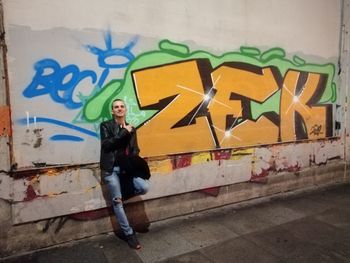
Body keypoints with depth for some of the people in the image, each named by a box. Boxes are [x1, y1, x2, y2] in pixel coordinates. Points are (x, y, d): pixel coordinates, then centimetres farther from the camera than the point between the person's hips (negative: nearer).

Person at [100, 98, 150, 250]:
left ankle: (122, 194, 14)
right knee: (117, 202, -2)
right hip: (111, 168, -4)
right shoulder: (106, 125, 1)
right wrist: (124, 133, -13)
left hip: (126, 167, 4)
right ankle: (128, 234, 13)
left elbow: (135, 149, 12)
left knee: (144, 187, -16)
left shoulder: (131, 128, 13)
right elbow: (106, 145, -13)